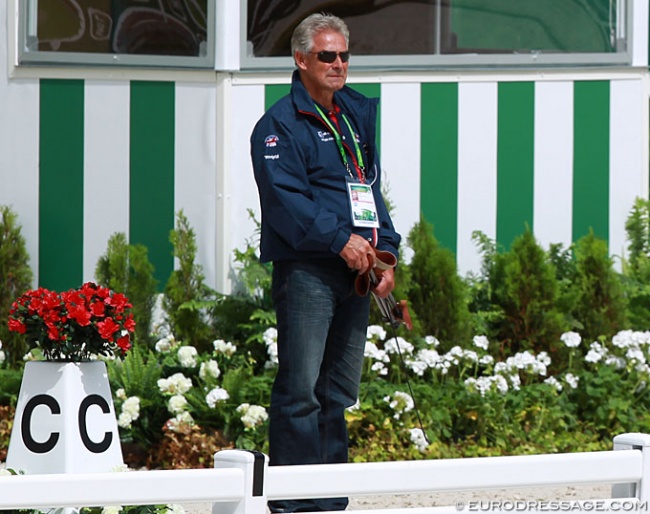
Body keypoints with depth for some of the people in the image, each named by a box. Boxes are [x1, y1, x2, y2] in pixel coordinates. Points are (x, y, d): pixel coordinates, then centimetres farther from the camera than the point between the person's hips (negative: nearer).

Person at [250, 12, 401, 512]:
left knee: (340, 392, 10)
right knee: (300, 391, -9)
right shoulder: (280, 124, -5)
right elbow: (286, 199, -15)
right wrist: (341, 239, -20)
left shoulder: (358, 115, 18)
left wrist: (385, 250, 7)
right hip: (306, 271, -7)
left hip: (356, 272, 7)